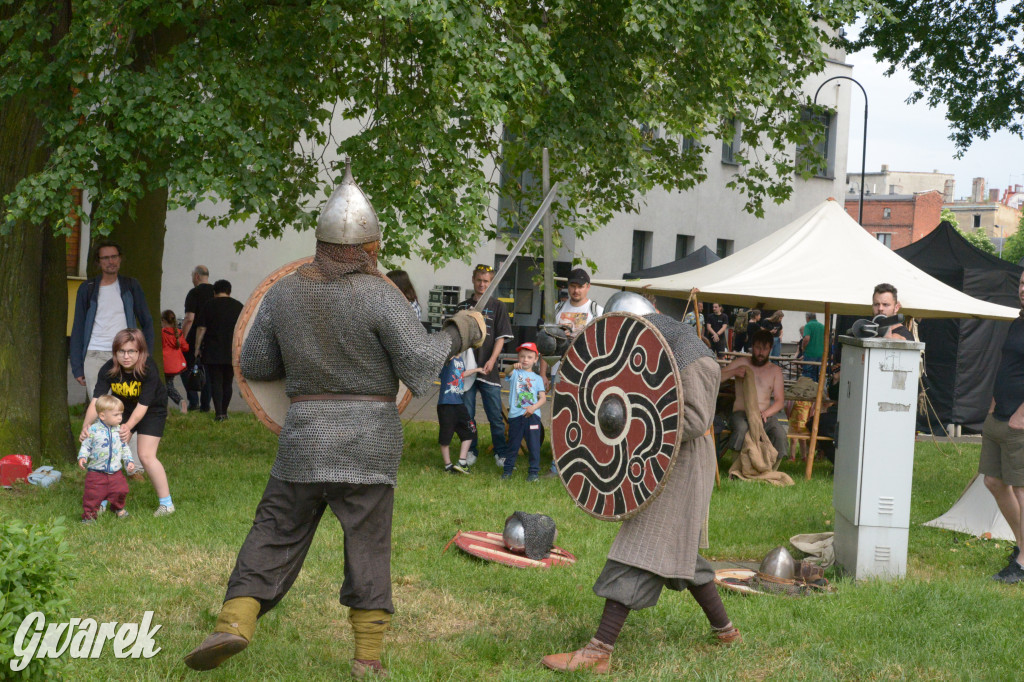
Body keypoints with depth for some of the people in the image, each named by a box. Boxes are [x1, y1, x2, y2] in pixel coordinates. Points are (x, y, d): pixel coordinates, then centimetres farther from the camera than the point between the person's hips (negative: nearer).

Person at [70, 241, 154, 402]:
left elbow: (147, 322, 15)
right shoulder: (87, 289, 10)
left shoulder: (131, 286, 11)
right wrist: (77, 367, 5)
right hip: (95, 357, 0)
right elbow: (78, 329, 12)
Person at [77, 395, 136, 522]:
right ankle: (89, 514, 16)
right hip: (96, 472, -4)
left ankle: (118, 508, 39)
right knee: (93, 495, -3)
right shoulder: (93, 430, -10)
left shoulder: (119, 430, 2)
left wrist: (129, 461, 5)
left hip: (116, 471, 4)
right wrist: (82, 457, -17)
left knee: (120, 491, 10)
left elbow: (124, 447, 12)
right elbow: (85, 446, -2)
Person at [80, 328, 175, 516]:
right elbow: (97, 400, -32)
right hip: (123, 409, 4)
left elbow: (142, 406, -35)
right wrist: (86, 425, -49)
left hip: (152, 411, -4)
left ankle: (167, 504, -1)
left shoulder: (148, 370, -33)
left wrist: (128, 427, -51)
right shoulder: (108, 370, -24)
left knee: (146, 455, -13)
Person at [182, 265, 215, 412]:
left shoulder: (194, 293, -11)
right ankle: (205, 404, 9)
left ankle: (193, 400, -3)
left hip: (194, 339, -5)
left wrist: (181, 338, -12)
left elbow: (189, 319, -17)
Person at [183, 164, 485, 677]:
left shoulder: (284, 293, 3)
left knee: (276, 533, 9)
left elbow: (254, 365, 8)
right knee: (367, 544, 6)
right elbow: (419, 364, -11)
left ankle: (235, 621, -7)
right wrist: (460, 333, 4)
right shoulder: (378, 295, -8)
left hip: (306, 435, 2)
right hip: (370, 438, -2)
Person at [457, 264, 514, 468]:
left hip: (488, 369, -2)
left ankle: (500, 452, 9)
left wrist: (492, 359, -14)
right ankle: (471, 450, 16)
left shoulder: (497, 306, 5)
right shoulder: (463, 307, 11)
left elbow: (501, 337, -1)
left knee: (495, 414, 0)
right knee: (467, 413, 5)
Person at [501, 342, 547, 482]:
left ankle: (534, 471, 5)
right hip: (515, 415, 0)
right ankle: (508, 469, 19)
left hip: (532, 415, 0)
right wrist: (514, 367, -36)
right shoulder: (515, 373, 11)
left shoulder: (537, 378, 12)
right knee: (513, 444, 7)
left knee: (533, 444, -2)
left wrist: (534, 407, -13)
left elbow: (543, 398, 6)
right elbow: (507, 374, -13)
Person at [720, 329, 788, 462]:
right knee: (741, 429, -38)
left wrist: (766, 413, -13)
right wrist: (733, 372, -13)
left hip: (765, 415, 2)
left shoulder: (775, 370, 15)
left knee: (780, 433, -31)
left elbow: (780, 401, 7)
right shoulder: (741, 363, 12)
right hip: (741, 413, -2)